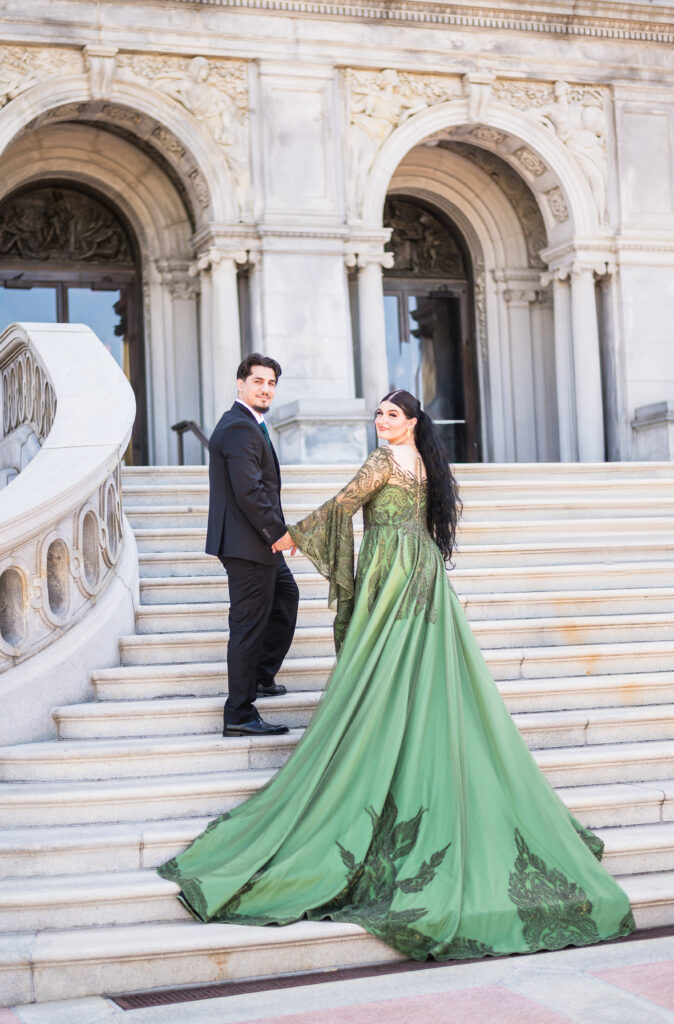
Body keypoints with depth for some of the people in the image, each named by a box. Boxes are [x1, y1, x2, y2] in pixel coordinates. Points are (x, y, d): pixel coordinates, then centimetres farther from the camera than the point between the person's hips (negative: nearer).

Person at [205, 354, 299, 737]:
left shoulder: (247, 424, 15)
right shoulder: (241, 429, -19)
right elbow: (249, 491, -26)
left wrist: (275, 532, 15)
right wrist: (278, 531, -18)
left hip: (260, 540, 11)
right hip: (247, 543, -11)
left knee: (286, 595, 28)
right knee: (249, 623, -6)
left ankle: (262, 675, 37)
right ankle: (239, 715, 0)